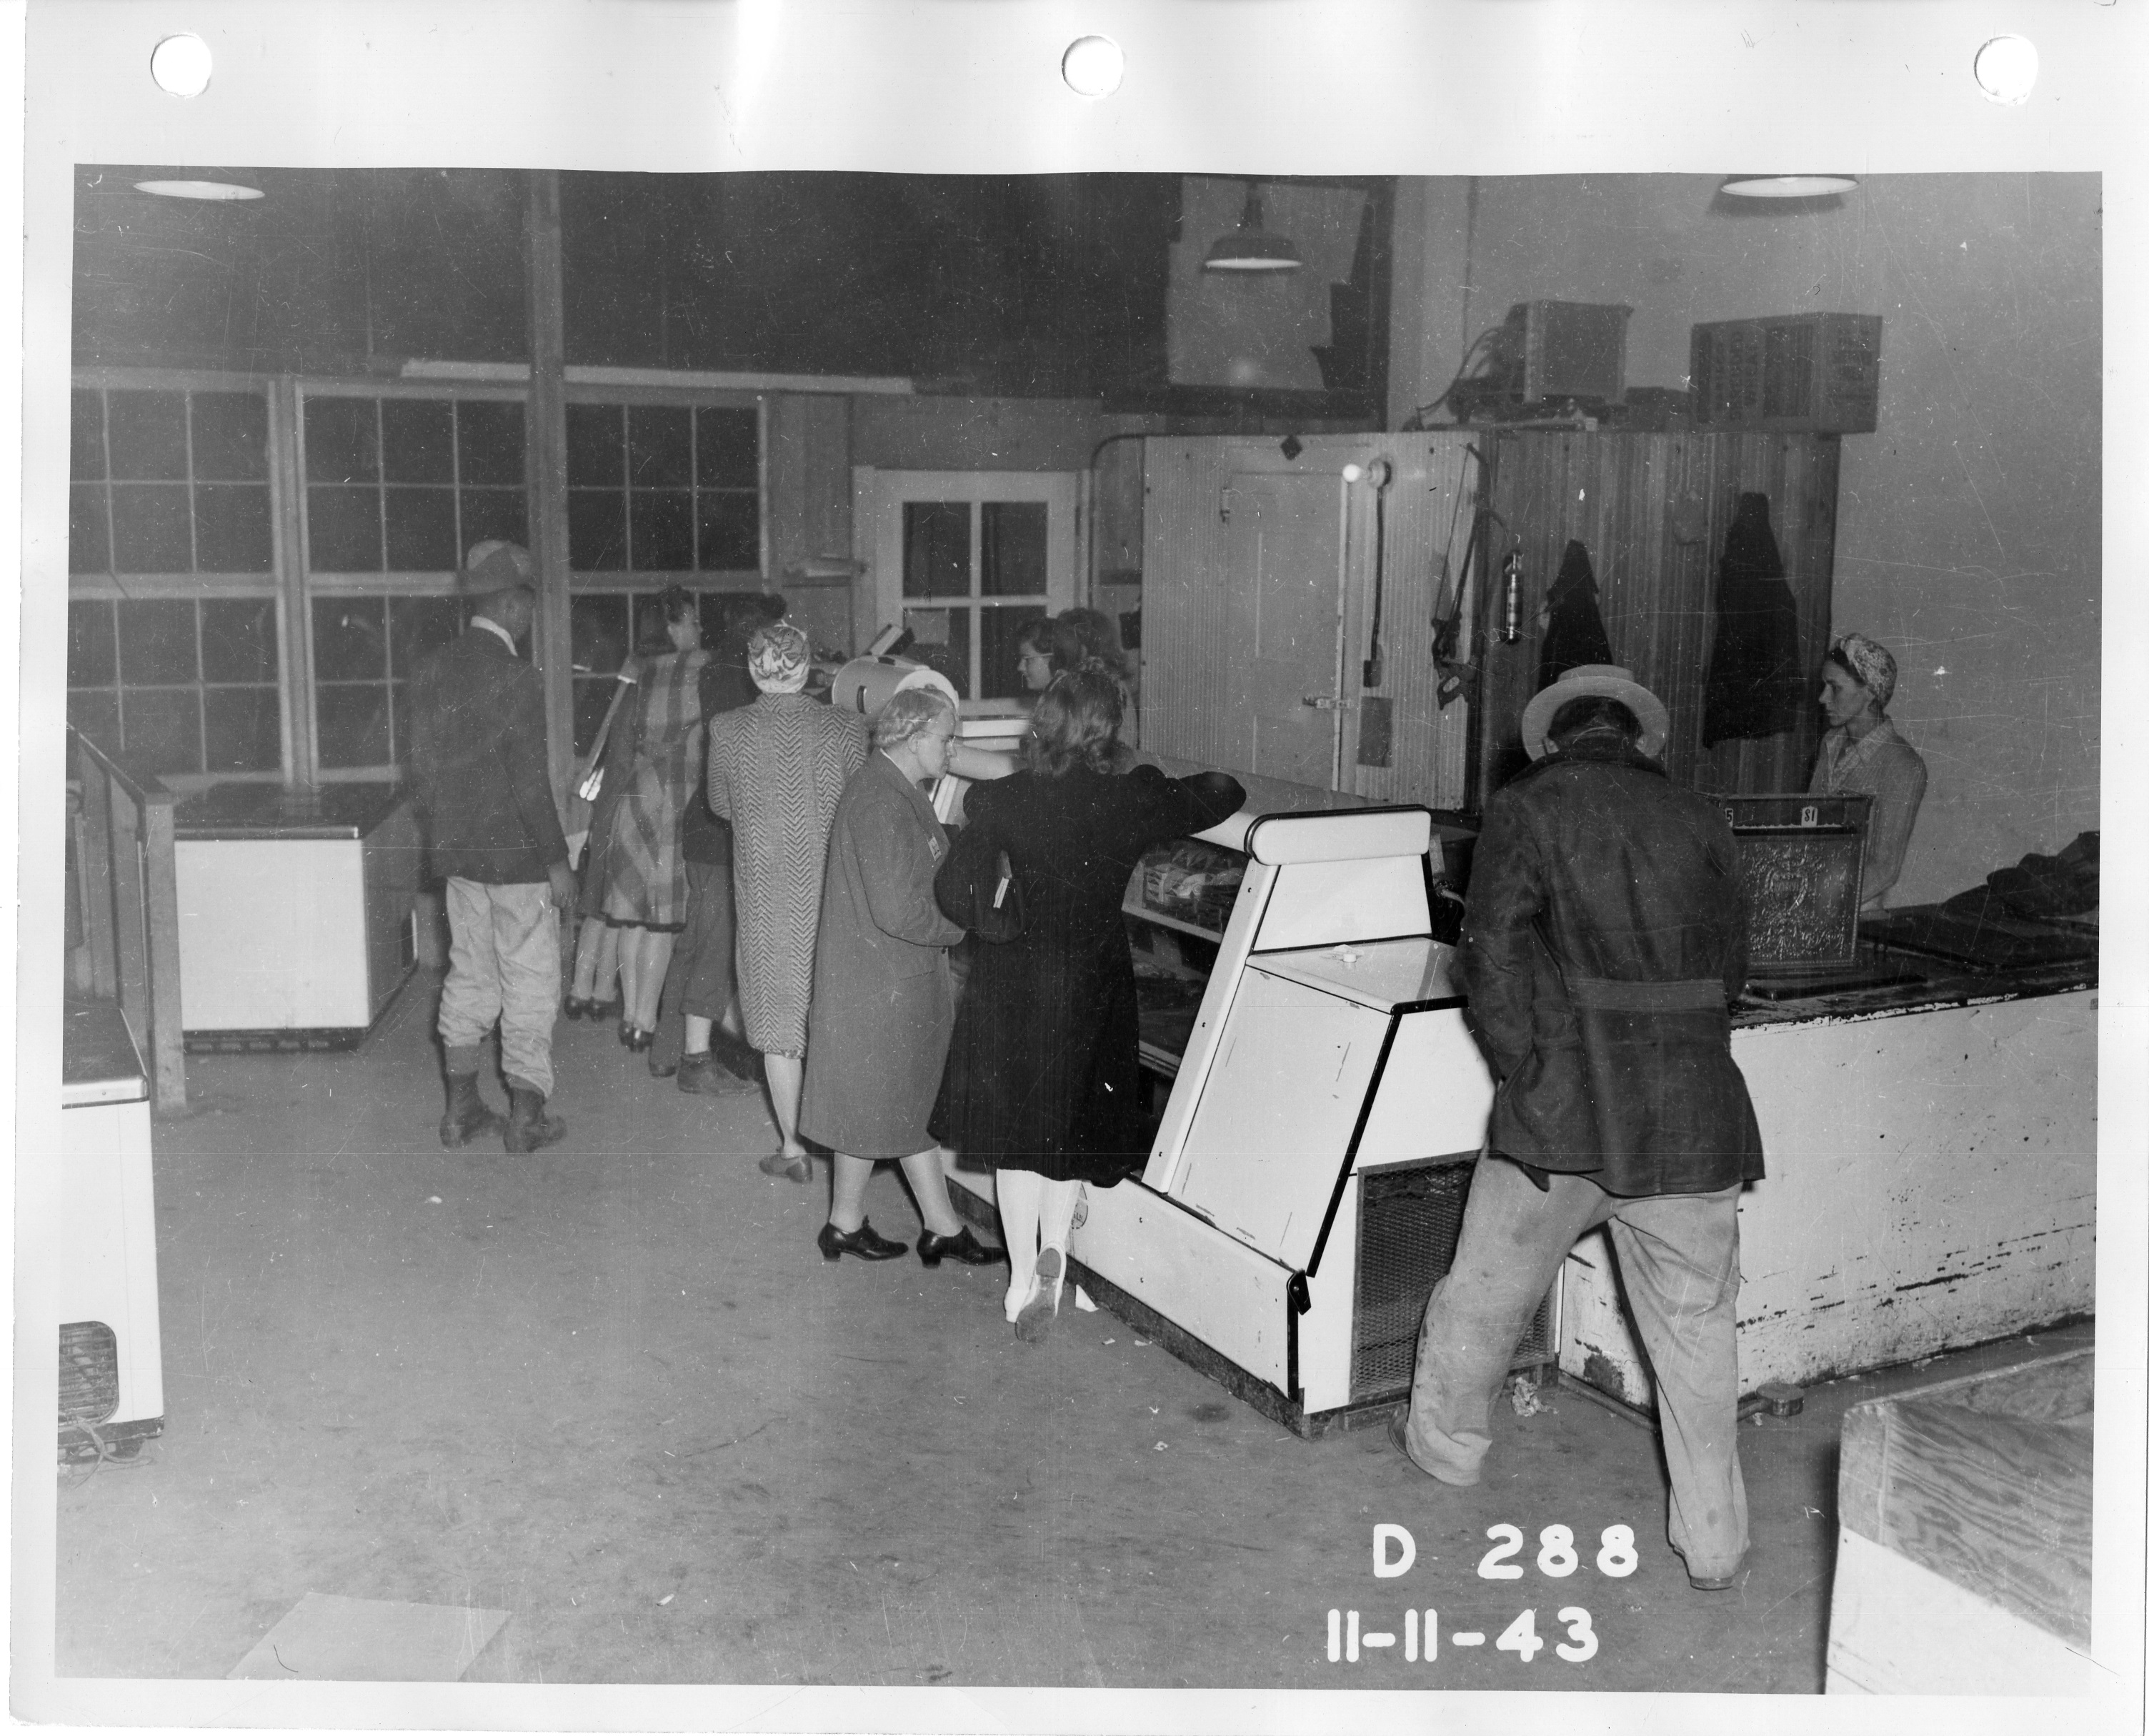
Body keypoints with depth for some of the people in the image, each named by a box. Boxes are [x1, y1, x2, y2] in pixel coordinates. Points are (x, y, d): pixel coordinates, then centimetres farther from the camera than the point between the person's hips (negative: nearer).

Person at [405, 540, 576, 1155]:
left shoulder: (431, 671, 4)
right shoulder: (515, 678, -17)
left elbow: (421, 769, 9)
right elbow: (530, 782, -18)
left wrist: (443, 836, 20)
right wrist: (558, 862, -12)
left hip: (459, 854, 7)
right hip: (516, 854, -7)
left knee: (468, 974, 15)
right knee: (529, 981, 3)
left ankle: (463, 1106, 21)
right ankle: (526, 1114, 8)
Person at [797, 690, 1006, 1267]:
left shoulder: (897, 791, 11)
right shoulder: (882, 804, -24)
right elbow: (898, 911, -28)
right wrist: (967, 925, -15)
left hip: (907, 979, 11)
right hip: (879, 984, -11)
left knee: (914, 1101, 15)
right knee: (873, 1106, 5)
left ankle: (942, 1227, 24)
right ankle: (845, 1225, 23)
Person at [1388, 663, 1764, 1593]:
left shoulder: (1524, 809, -1)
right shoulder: (1701, 820, 8)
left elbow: (1491, 951, -11)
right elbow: (1730, 967, 12)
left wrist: (1522, 1067, -3)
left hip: (1564, 1107, -2)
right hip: (1693, 1113, 3)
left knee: (1487, 1289, 19)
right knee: (1697, 1325, 13)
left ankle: (1444, 1440, 39)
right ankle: (1713, 1541, 21)